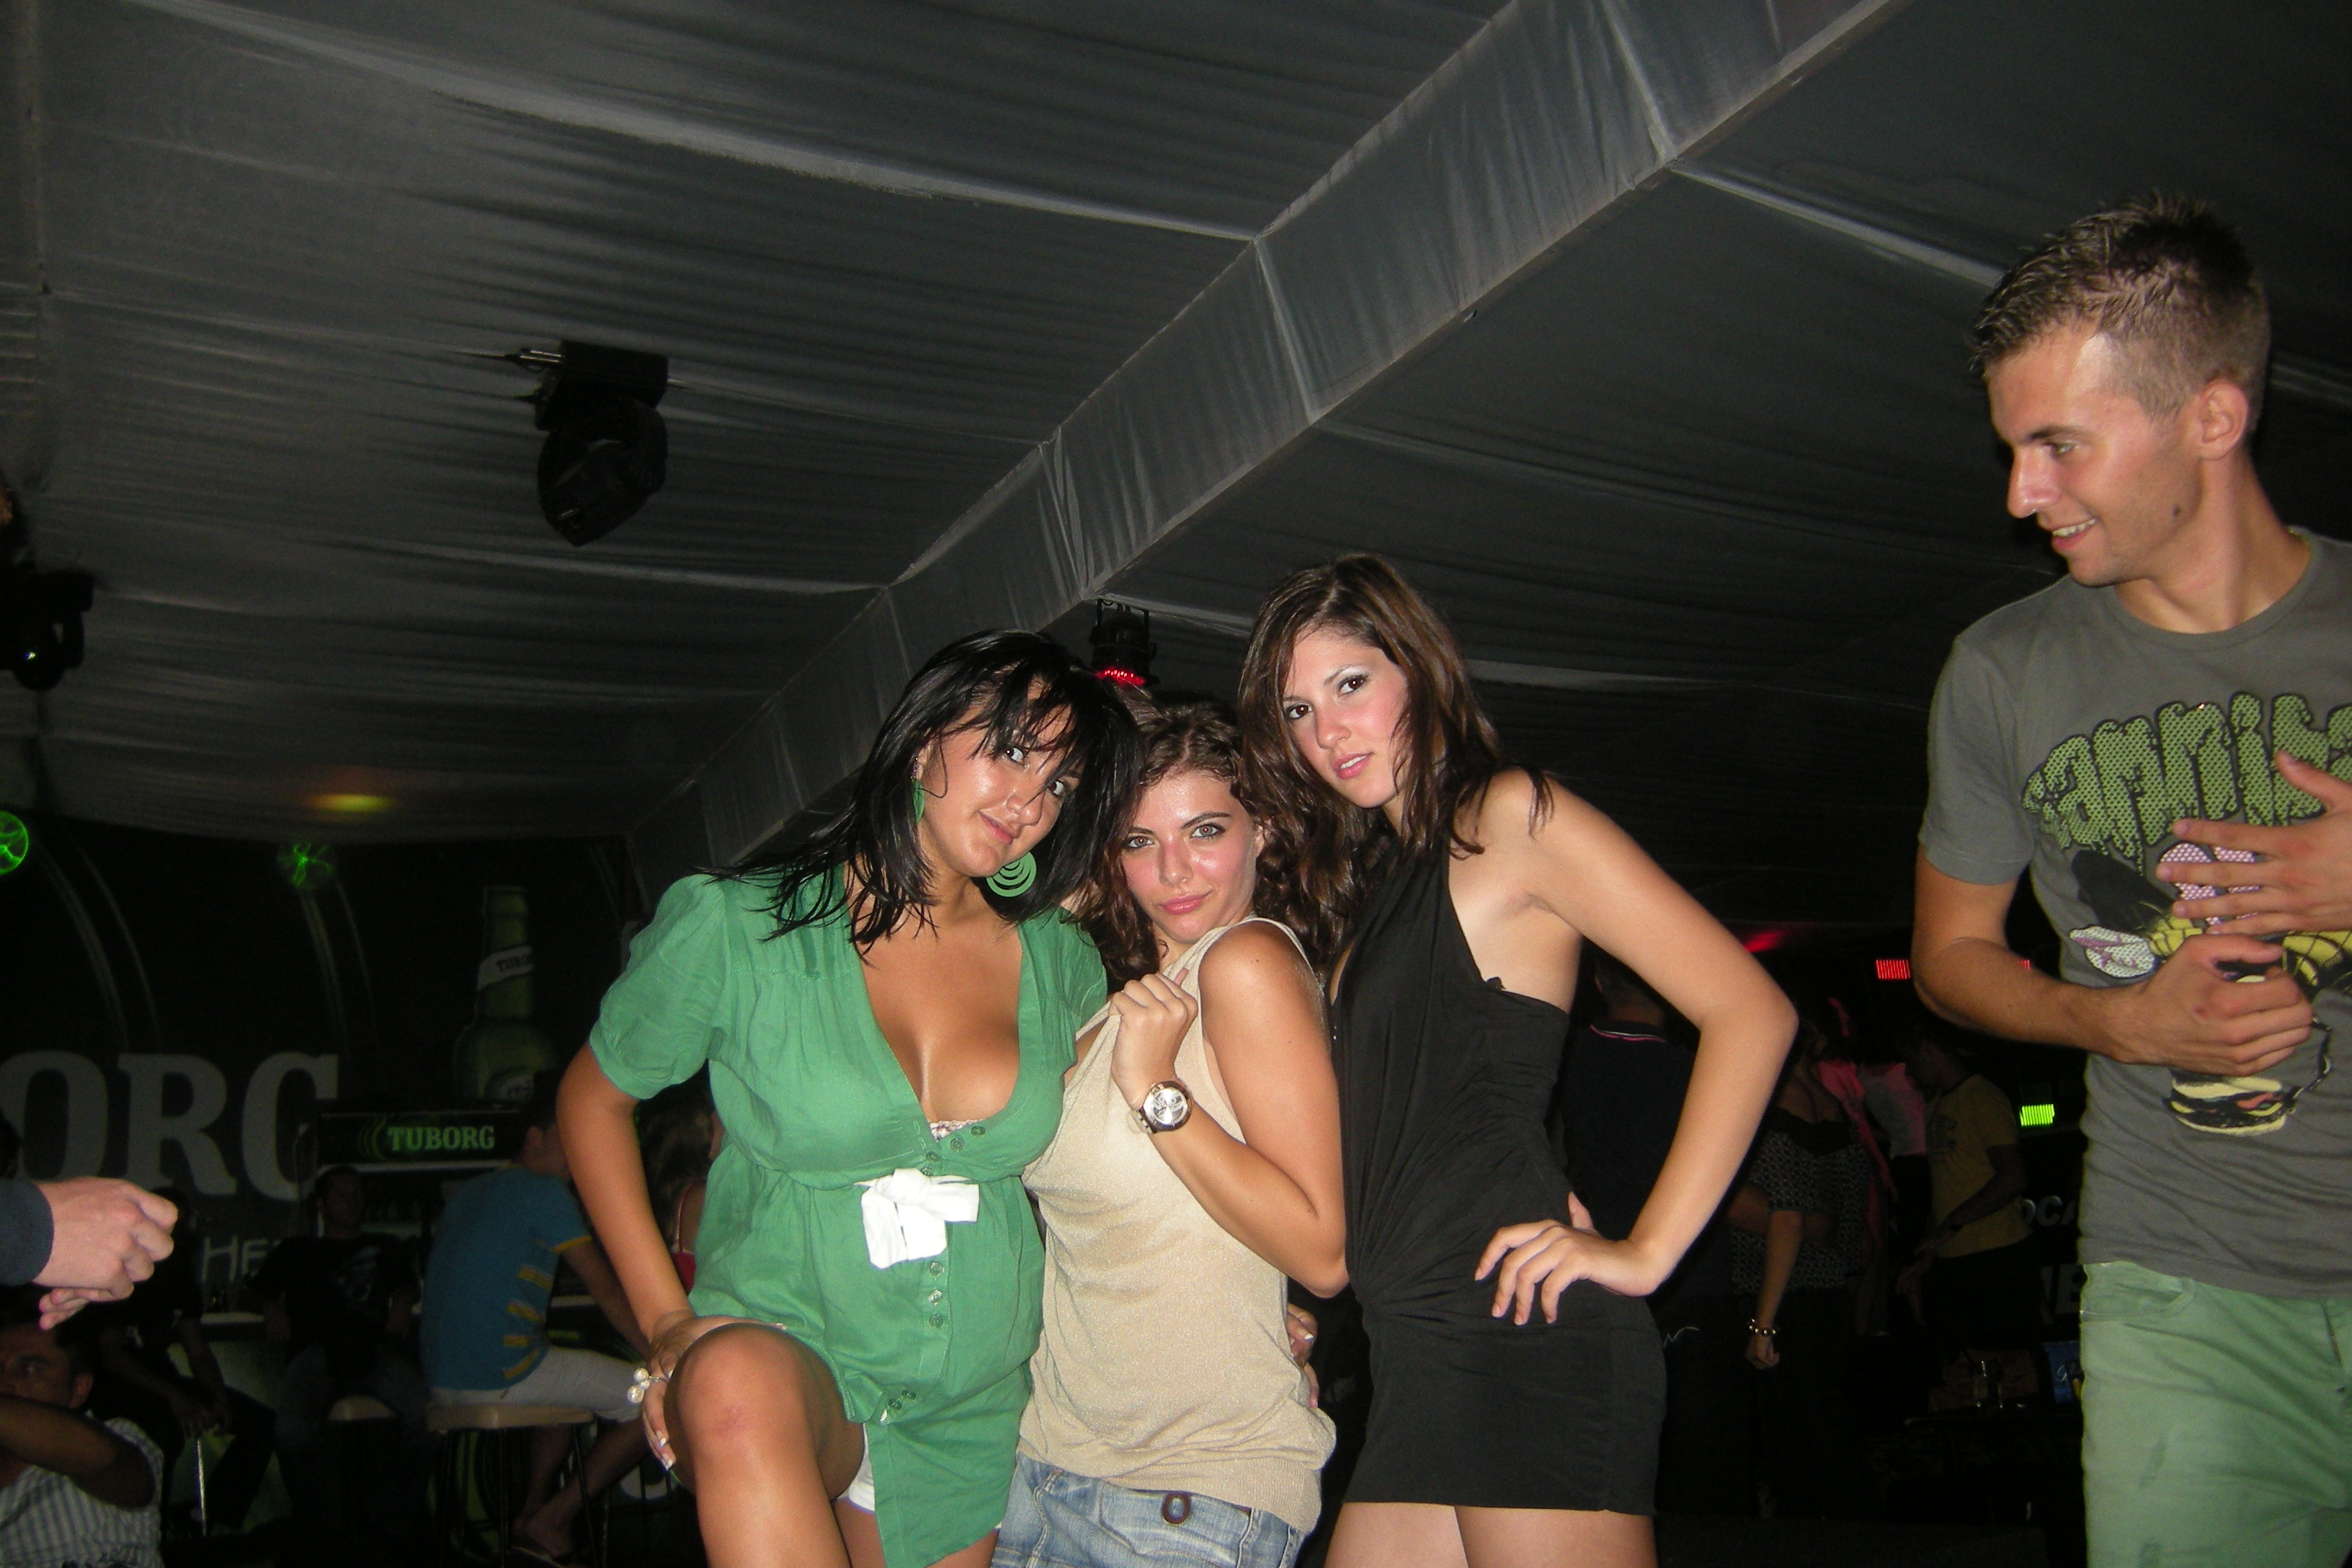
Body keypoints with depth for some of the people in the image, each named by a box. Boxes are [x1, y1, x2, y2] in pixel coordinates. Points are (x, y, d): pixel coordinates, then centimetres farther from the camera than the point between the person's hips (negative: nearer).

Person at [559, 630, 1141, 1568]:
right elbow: (594, 1098, 3)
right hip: (779, 1349, -4)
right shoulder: (738, 927, -9)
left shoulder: (1059, 961, 2)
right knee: (741, 1389, -35)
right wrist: (666, 1323, -5)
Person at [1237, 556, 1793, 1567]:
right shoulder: (1378, 874, 20)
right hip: (1418, 1353, 8)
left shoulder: (1509, 816, -4)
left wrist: (1645, 1253, -14)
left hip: (1524, 1334, -8)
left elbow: (1750, 1011, -11)